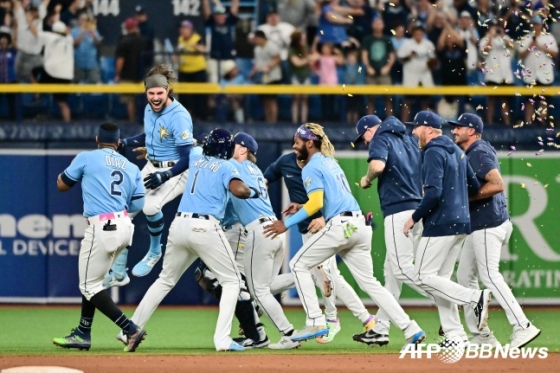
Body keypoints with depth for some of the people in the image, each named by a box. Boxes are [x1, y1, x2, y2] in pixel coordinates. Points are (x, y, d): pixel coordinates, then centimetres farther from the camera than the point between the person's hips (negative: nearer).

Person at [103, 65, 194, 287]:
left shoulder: (179, 117, -24)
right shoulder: (150, 109, 0)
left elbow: (188, 158, -23)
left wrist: (164, 176, -32)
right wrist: (123, 143, 7)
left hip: (175, 171, -8)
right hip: (152, 168, 8)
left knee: (151, 206, -31)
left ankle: (154, 252, 0)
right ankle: (118, 273, 13)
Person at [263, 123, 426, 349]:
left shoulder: (311, 168, -3)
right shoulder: (330, 162, 24)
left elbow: (316, 203, -16)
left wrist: (287, 224, -13)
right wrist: (302, 207, 27)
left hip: (340, 226, -9)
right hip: (360, 225, 9)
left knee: (299, 264, 4)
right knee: (368, 282, 11)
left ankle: (315, 322, -2)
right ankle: (411, 330, 3)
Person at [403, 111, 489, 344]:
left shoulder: (434, 152, -12)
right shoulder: (457, 152, 15)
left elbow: (434, 192, -22)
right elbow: (475, 187, 16)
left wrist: (415, 217, -13)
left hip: (440, 224, -9)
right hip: (460, 222, 9)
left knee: (423, 277, -5)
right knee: (440, 279, 12)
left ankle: (474, 298, -16)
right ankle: (455, 335, 6)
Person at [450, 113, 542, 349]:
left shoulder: (479, 153, -15)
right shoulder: (472, 153, 16)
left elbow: (497, 185, -26)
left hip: (488, 225, -11)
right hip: (479, 224, 11)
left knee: (490, 276, -13)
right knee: (465, 276, 12)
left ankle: (522, 327, -15)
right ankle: (480, 336, 14)